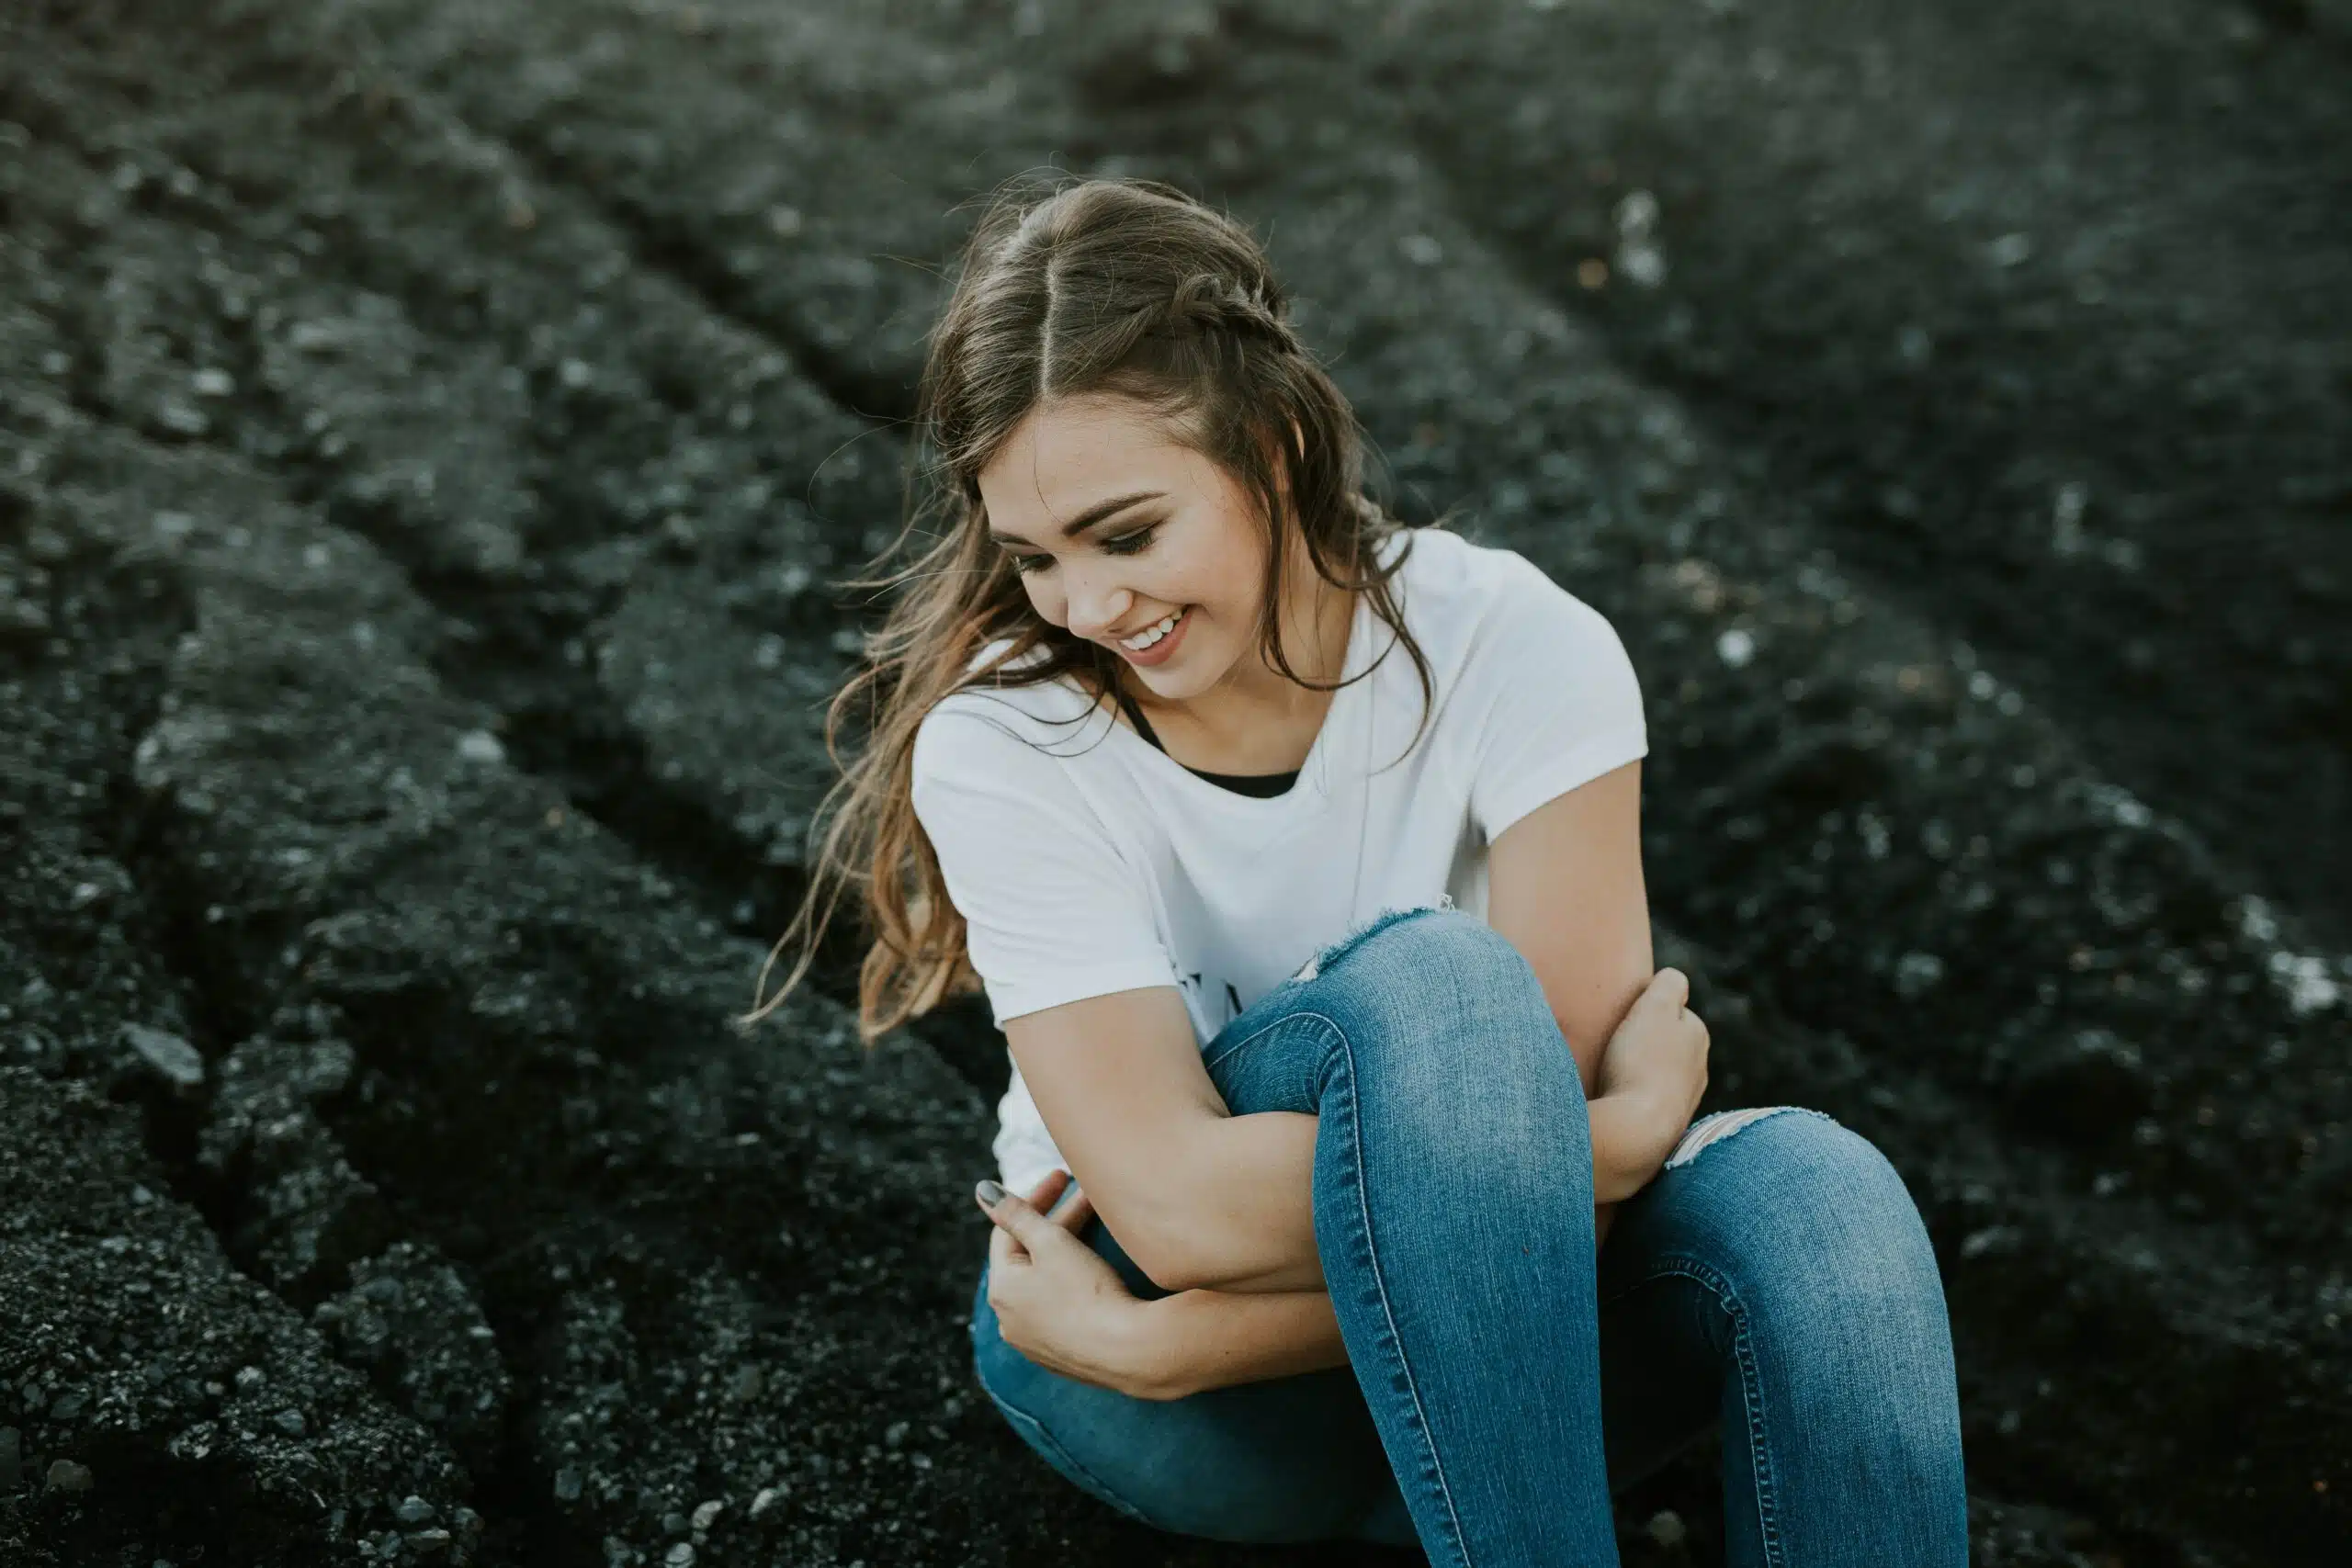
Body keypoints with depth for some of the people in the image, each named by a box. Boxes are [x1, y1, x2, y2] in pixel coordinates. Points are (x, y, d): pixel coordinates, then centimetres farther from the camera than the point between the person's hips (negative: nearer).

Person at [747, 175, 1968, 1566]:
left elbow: (1538, 1135, -21)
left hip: (1487, 1333, 2)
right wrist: (1625, 1123, -25)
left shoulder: (1518, 651, -15)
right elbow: (1177, 1205, -26)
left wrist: (1163, 1343, -25)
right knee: (1428, 981, -32)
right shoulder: (1001, 747, -16)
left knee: (1814, 1192, -31)